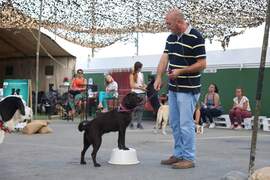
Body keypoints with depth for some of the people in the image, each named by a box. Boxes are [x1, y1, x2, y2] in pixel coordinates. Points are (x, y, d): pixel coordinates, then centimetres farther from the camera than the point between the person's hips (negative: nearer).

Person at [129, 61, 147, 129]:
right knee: (134, 108, -6)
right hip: (135, 93, -5)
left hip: (142, 93, 5)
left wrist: (145, 86, 0)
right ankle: (131, 123, 0)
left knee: (141, 108, 1)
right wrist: (141, 87, -13)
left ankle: (139, 123, 4)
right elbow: (132, 85, -7)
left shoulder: (141, 74, 15)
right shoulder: (132, 75, -1)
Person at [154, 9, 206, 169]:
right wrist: (159, 76, -9)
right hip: (173, 88, 8)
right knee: (175, 123, 14)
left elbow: (202, 64, -16)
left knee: (186, 124, -6)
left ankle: (189, 158, 4)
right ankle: (178, 155, 24)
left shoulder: (195, 38, -15)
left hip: (188, 89, -8)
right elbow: (164, 58, 4)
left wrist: (181, 71, -21)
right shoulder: (171, 37, 9)